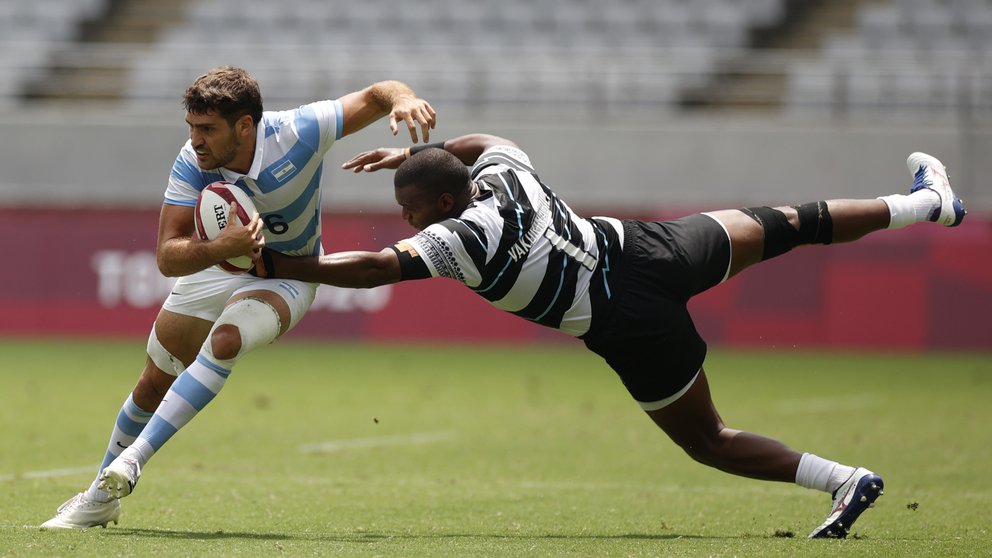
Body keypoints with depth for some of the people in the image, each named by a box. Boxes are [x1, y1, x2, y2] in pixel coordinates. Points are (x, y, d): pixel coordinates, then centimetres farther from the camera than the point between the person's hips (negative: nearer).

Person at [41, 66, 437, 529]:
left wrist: (404, 100, -40)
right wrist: (221, 247, -50)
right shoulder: (192, 164, -26)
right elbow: (166, 256, -31)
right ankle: (103, 494, 30)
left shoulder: (299, 132, -30)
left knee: (225, 340, -32)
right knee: (154, 385, 7)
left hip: (287, 275, -3)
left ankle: (130, 463, -29)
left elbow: (375, 96, -17)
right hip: (214, 265, 3)